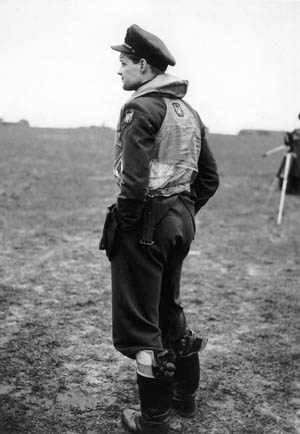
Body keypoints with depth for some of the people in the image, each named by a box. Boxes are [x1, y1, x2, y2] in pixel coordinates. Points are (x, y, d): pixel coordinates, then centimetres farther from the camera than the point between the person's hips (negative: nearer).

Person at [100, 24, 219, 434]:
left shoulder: (141, 108, -14)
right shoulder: (189, 112, 12)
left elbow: (134, 180, -24)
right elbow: (210, 178, 15)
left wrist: (122, 223, -10)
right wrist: (185, 211, 18)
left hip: (145, 225, -9)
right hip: (182, 222, 9)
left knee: (138, 325, 4)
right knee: (170, 308, 23)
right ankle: (186, 396, 37)